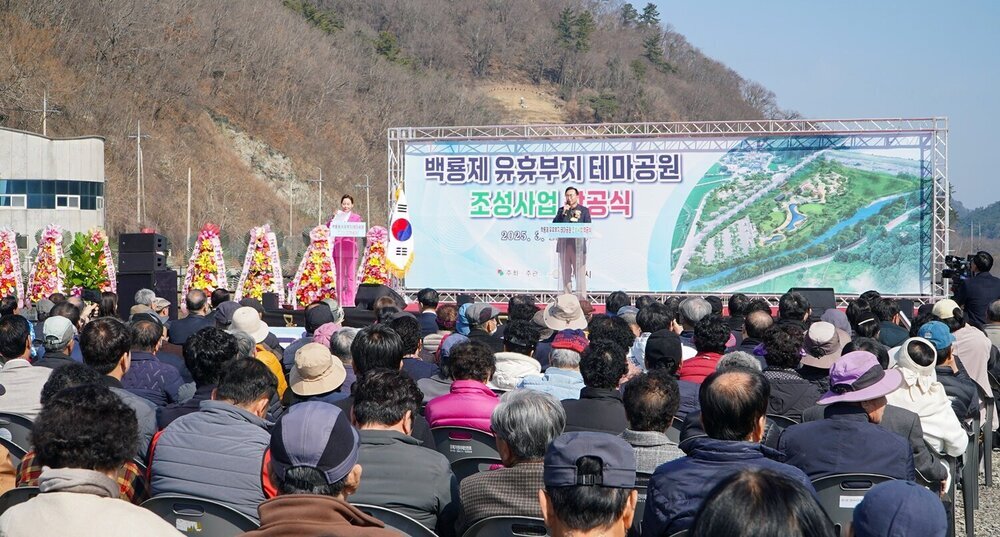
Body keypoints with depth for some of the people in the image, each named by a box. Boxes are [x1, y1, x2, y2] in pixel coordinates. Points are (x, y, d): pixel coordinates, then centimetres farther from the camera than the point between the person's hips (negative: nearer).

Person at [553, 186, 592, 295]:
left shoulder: (584, 210, 8)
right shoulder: (561, 210, 14)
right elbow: (554, 224, 1)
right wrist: (563, 213, -8)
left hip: (578, 246, -2)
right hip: (564, 245, 2)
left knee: (580, 275, -5)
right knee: (566, 275, 3)